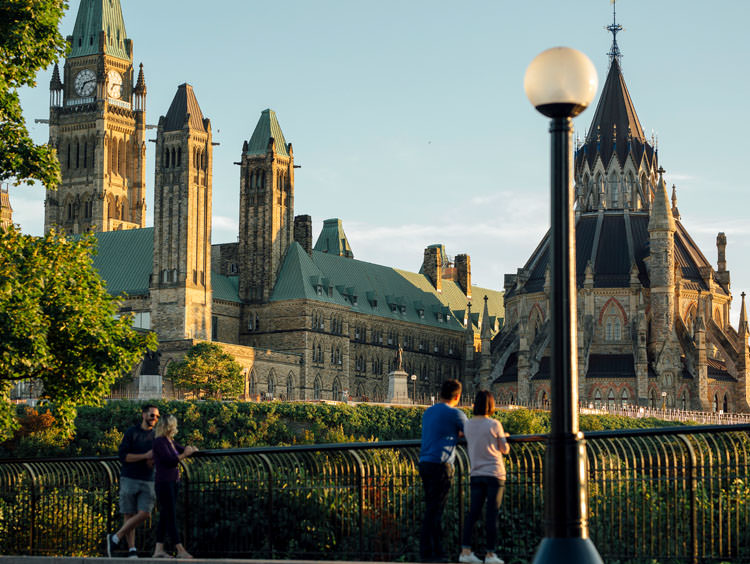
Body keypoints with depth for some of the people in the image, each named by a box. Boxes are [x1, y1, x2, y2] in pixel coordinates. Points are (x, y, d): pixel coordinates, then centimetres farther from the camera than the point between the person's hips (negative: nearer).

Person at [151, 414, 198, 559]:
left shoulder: (171, 442, 16)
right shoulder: (159, 442, -11)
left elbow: (183, 449, 22)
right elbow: (170, 460, -19)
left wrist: (190, 449, 0)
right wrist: (185, 454, -11)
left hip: (172, 482, 9)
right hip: (164, 483, -9)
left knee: (165, 517, 8)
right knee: (171, 517, -9)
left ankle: (159, 550, 10)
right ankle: (180, 550, -11)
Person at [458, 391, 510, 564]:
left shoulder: (467, 425, 4)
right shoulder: (495, 425, -9)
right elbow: (504, 449, 0)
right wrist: (503, 439, 23)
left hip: (476, 475, 4)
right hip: (494, 473, -4)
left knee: (473, 513, 5)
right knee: (492, 514, -1)